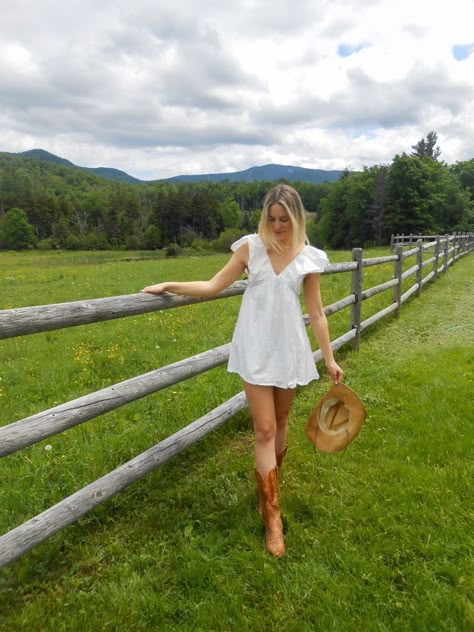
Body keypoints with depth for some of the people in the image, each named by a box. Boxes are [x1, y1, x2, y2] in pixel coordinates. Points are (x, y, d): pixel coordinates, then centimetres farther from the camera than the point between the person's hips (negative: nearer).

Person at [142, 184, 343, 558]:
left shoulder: (309, 258, 1)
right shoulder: (251, 247, -1)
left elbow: (316, 313, 5)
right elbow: (214, 286, 1)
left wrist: (330, 358, 7)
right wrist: (170, 286, -8)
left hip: (289, 349, 2)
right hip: (256, 350, -1)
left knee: (280, 423, 15)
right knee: (264, 430, -3)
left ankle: (269, 485, 39)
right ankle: (273, 517, 7)